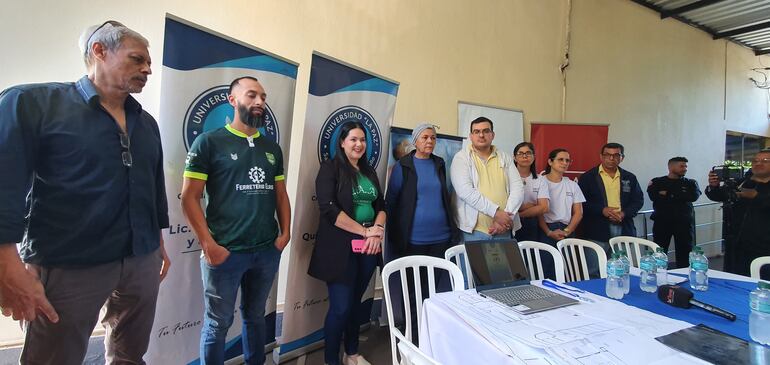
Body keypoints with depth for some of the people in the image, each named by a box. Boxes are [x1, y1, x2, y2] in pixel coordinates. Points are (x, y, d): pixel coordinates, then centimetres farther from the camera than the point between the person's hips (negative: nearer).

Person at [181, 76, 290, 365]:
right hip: (226, 252, -4)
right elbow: (189, 197, -8)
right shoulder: (209, 142, -4)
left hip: (268, 251, 5)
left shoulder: (272, 148, 11)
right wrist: (209, 245, -15)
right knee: (218, 323, 9)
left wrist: (285, 232, 2)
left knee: (255, 317, 20)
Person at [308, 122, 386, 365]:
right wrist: (365, 231, -14)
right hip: (340, 247, -5)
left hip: (369, 246, 6)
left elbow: (381, 206, 12)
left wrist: (377, 233, -8)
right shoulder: (330, 168, -5)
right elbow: (329, 208, -15)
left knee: (356, 302, 15)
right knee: (340, 306, -3)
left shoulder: (369, 172, 14)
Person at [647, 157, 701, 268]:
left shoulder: (690, 183, 11)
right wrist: (681, 196, -9)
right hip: (662, 222, -2)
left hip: (684, 222, 2)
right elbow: (653, 196, -12)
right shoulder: (657, 182, 6)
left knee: (684, 252, 4)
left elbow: (694, 196, -8)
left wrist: (668, 194, -7)